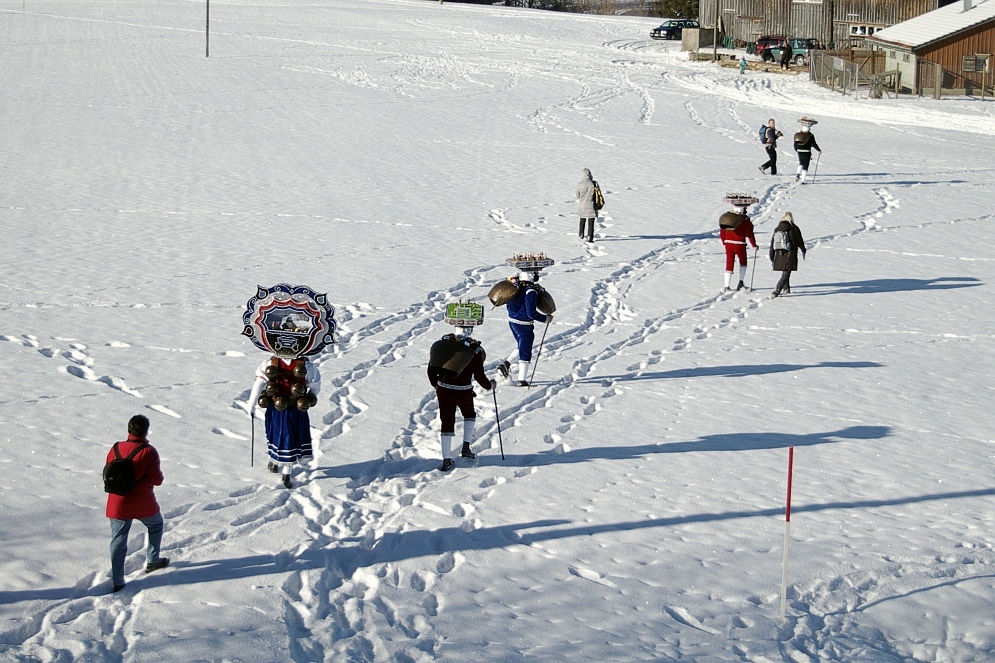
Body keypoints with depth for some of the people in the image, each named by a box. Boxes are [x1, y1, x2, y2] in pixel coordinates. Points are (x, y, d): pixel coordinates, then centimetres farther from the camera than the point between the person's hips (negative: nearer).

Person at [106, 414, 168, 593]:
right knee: (155, 525, 27)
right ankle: (152, 561, 35)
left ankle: (117, 581, 4)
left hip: (117, 504, 3)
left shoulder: (116, 449, -1)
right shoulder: (148, 452, -15)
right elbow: (156, 479, -16)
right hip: (143, 504, -3)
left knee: (118, 541, 7)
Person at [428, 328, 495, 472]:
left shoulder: (443, 341, 0)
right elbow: (479, 376, -7)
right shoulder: (475, 349, -10)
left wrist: (436, 384, 21)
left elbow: (431, 367, 5)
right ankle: (466, 447, 20)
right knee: (469, 415, 26)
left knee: (447, 422, 10)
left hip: (443, 389, 2)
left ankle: (446, 459, 8)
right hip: (463, 391, -2)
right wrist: (490, 385, 13)